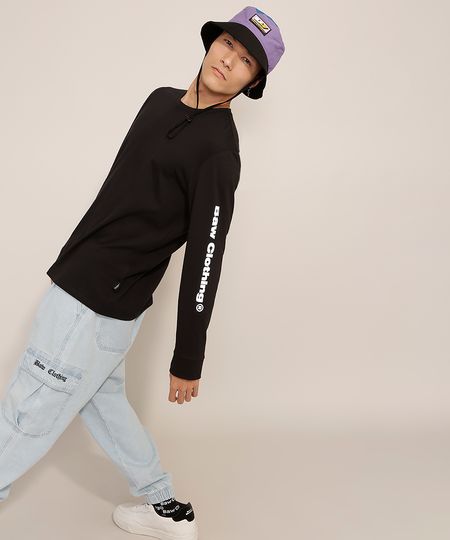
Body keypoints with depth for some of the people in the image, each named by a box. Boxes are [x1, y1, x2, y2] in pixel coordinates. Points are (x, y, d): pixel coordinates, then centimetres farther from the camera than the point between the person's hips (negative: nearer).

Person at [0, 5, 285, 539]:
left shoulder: (218, 151, -17)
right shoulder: (161, 99, 10)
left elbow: (204, 260, -17)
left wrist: (188, 361, -14)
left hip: (96, 304, -9)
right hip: (83, 284, 9)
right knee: (101, 400, 20)